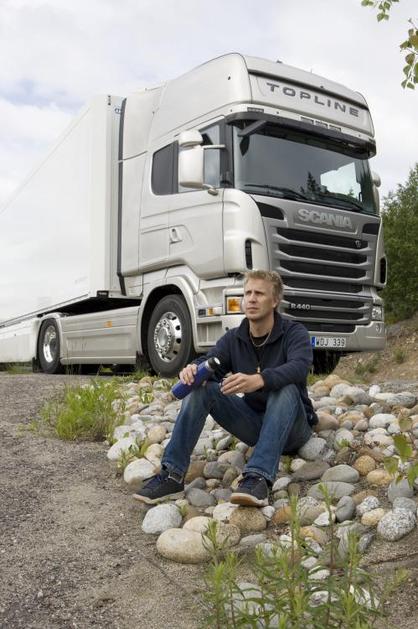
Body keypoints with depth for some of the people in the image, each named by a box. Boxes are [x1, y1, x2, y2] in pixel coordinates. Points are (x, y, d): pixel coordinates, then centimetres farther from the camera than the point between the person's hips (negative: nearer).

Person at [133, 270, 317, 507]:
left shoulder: (295, 333, -11)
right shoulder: (234, 339, 4)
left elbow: (299, 367, -32)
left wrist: (259, 380, -51)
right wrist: (192, 369, -37)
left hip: (292, 427, -4)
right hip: (253, 421, 4)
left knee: (285, 389, -35)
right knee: (200, 387, -15)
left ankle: (259, 478, -46)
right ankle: (172, 476, -23)